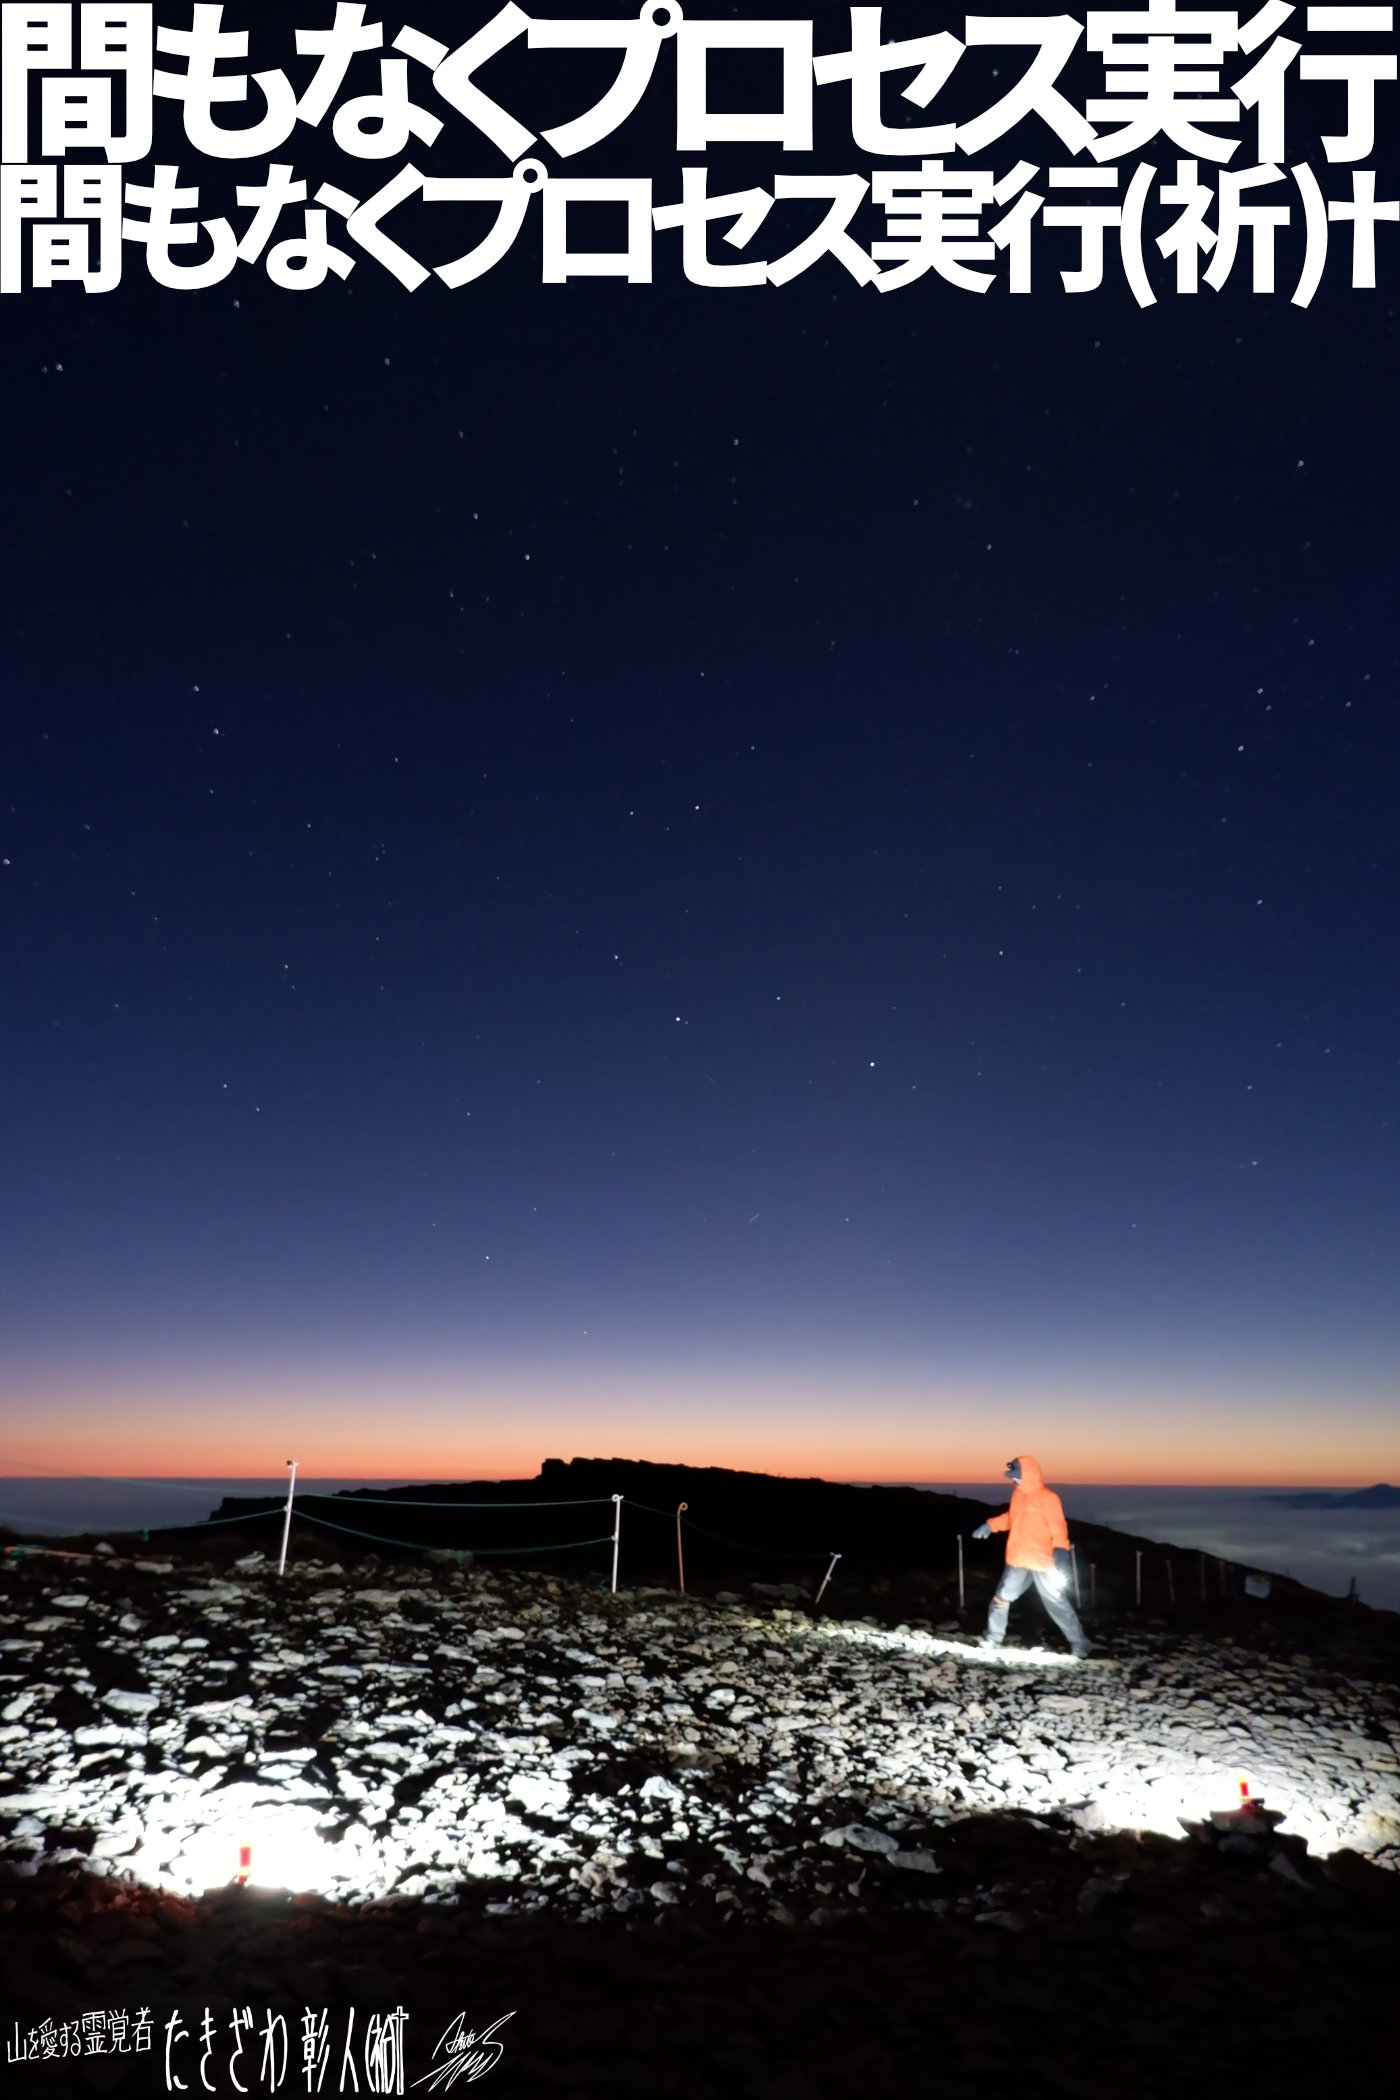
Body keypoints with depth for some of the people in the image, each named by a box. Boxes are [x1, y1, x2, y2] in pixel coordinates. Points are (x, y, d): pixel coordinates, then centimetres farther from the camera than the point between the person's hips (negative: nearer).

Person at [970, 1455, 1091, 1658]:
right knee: (1002, 1598, 9)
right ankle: (992, 1640, 22)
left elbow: (1058, 1527, -22)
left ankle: (1079, 1643, 18)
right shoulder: (1018, 1494, 6)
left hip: (1043, 1562, -6)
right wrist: (990, 1525, 14)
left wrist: (1060, 1550, -37)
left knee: (1056, 1603, 2)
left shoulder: (1047, 1497, -16)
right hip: (1017, 1560, 6)